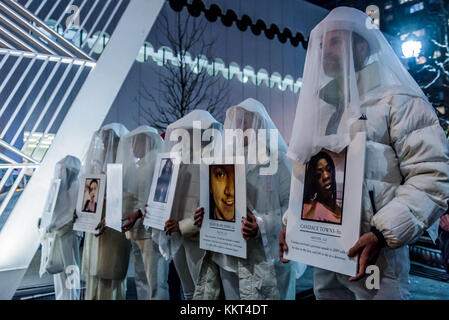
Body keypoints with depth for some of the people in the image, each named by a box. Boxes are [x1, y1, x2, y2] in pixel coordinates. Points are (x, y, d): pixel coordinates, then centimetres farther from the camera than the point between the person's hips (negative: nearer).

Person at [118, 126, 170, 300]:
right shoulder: (137, 166, 20)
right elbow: (128, 195, 20)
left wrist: (139, 214, -26)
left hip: (152, 229, -8)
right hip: (135, 230, 8)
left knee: (155, 281, -8)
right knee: (141, 280, 13)